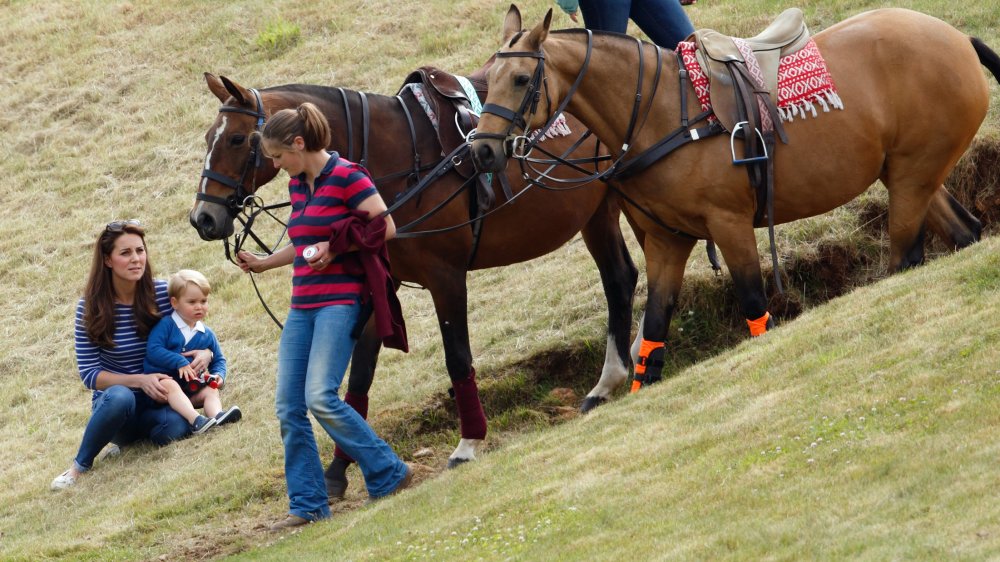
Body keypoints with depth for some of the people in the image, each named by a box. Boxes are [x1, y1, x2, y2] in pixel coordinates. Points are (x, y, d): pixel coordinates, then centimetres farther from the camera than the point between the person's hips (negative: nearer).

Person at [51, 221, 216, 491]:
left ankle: (127, 443, 1)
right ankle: (79, 466, -16)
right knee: (119, 397, -39)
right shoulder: (90, 307, -9)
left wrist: (204, 354, -17)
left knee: (175, 427, -35)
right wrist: (141, 380, -23)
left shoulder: (162, 294, -5)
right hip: (112, 402, -1)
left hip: (159, 401, 1)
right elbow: (89, 374, -9)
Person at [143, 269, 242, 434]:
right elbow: (153, 350, -17)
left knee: (211, 390, -17)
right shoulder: (166, 325, -6)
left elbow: (218, 359, 22)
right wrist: (179, 362, -24)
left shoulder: (207, 334, 11)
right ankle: (195, 420, -57)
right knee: (171, 386, -36)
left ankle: (216, 415, -48)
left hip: (190, 386, 6)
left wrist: (218, 375, -1)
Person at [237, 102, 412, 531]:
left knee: (320, 397, -20)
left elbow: (385, 227, -13)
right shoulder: (298, 185, 15)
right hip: (303, 305, 9)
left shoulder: (346, 177, -10)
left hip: (340, 300, -9)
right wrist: (263, 264, 18)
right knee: (288, 408, 3)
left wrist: (335, 247, -16)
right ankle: (307, 505, 7)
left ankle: (388, 475, -7)